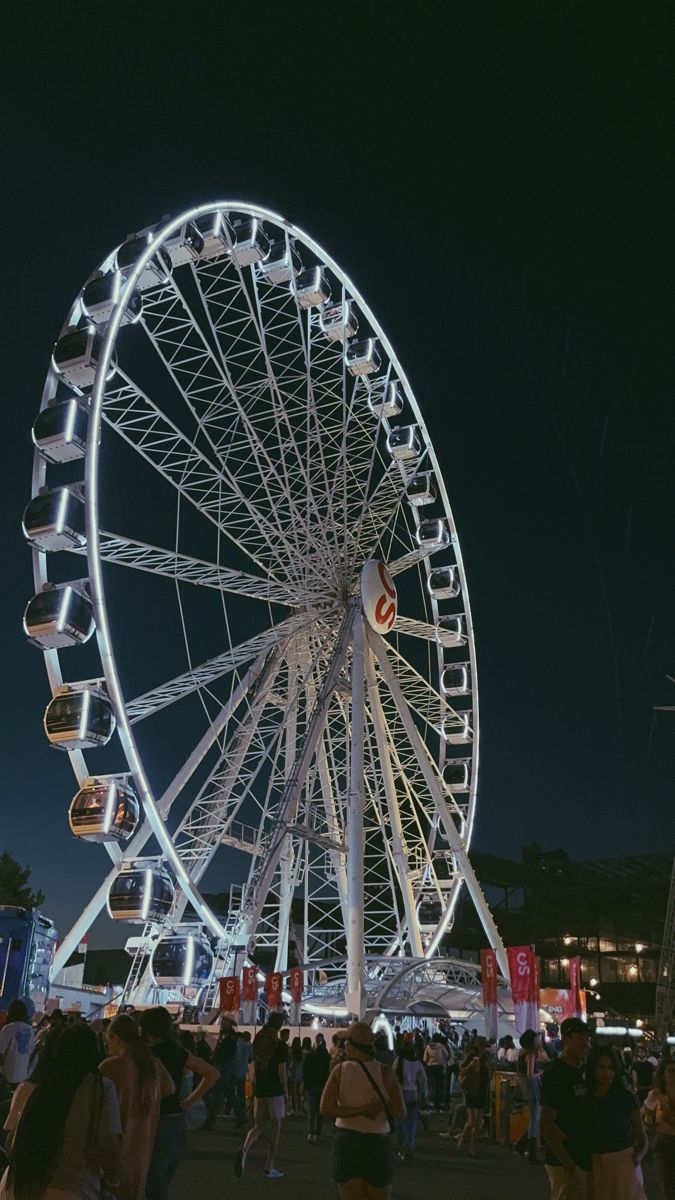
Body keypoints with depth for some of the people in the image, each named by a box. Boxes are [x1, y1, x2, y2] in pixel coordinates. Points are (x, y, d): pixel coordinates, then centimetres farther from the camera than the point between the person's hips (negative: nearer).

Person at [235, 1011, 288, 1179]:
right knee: (274, 1129, 8)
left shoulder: (258, 1042, 6)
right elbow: (282, 1072, -12)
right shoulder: (280, 1046, -11)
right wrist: (286, 1093, -2)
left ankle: (244, 1150, -16)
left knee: (258, 1126, 11)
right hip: (275, 1092, -5)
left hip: (259, 1091, 5)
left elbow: (254, 1069, 11)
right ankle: (269, 1168, 12)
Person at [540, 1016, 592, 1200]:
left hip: (585, 1157, 8)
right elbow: (546, 1124, -18)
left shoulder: (583, 1072, 8)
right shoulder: (555, 1072, -15)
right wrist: (567, 1163, -18)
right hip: (566, 1163, -7)